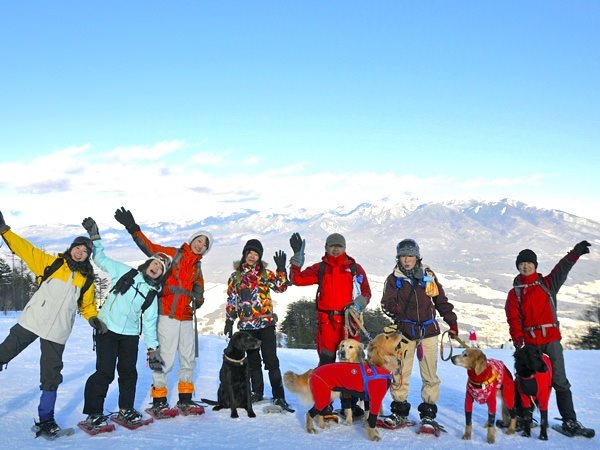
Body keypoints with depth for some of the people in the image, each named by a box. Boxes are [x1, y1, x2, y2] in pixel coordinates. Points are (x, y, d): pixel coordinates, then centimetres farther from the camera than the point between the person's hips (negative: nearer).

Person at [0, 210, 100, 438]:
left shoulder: (87, 279, 7)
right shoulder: (52, 263, 1)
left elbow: (87, 304, 15)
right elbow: (25, 249, -3)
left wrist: (93, 318, -4)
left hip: (57, 332, 2)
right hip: (31, 322, -1)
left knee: (51, 376, 4)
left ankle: (45, 419, 17)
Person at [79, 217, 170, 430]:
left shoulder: (152, 295, 5)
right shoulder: (125, 272, -1)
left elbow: (149, 323, 4)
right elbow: (101, 259, 3)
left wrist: (153, 349, -2)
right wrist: (94, 236, -6)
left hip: (130, 335, 4)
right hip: (107, 329, -4)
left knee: (128, 372, 9)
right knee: (105, 372, -10)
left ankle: (126, 409, 27)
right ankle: (94, 413, 3)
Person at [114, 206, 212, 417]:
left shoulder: (197, 266, 17)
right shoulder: (173, 254, 1)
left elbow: (198, 288, 13)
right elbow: (149, 247, -7)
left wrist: (198, 300, -10)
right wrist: (133, 228, -18)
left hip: (186, 317, 7)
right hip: (168, 315, -7)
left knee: (189, 358, 11)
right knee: (166, 358, -7)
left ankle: (185, 400, 22)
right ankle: (159, 403, 2)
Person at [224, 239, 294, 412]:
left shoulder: (265, 274, 7)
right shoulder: (235, 277, 9)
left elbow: (281, 287, -5)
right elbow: (231, 301, 12)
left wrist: (281, 269, -15)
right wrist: (229, 321, 9)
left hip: (266, 323, -2)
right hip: (247, 325, 2)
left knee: (271, 360, -5)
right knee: (253, 360, 11)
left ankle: (279, 396, -3)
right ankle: (257, 392, 23)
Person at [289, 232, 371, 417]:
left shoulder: (355, 268, 11)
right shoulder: (320, 268, 11)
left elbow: (366, 292, 9)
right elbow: (297, 279, 3)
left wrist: (357, 305, -10)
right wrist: (297, 256, -4)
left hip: (348, 320, 1)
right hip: (326, 320, -1)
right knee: (326, 361, -1)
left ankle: (350, 403, 12)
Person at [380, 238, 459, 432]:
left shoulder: (428, 275, 8)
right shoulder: (394, 279, 5)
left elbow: (441, 300, 14)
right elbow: (386, 303, -4)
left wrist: (452, 322, 12)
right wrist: (397, 311, -24)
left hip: (428, 330, 1)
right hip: (404, 331, -1)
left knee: (430, 374, 2)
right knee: (400, 373, 1)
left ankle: (428, 414, 11)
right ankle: (400, 412, 14)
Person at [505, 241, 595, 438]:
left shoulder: (547, 284, 11)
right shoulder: (514, 292, 9)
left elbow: (562, 270, -6)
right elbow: (513, 318, -1)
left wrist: (575, 253, -22)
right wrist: (517, 338, -16)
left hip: (551, 339, 1)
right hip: (529, 342, -1)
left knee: (560, 381, 1)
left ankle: (570, 422, 4)